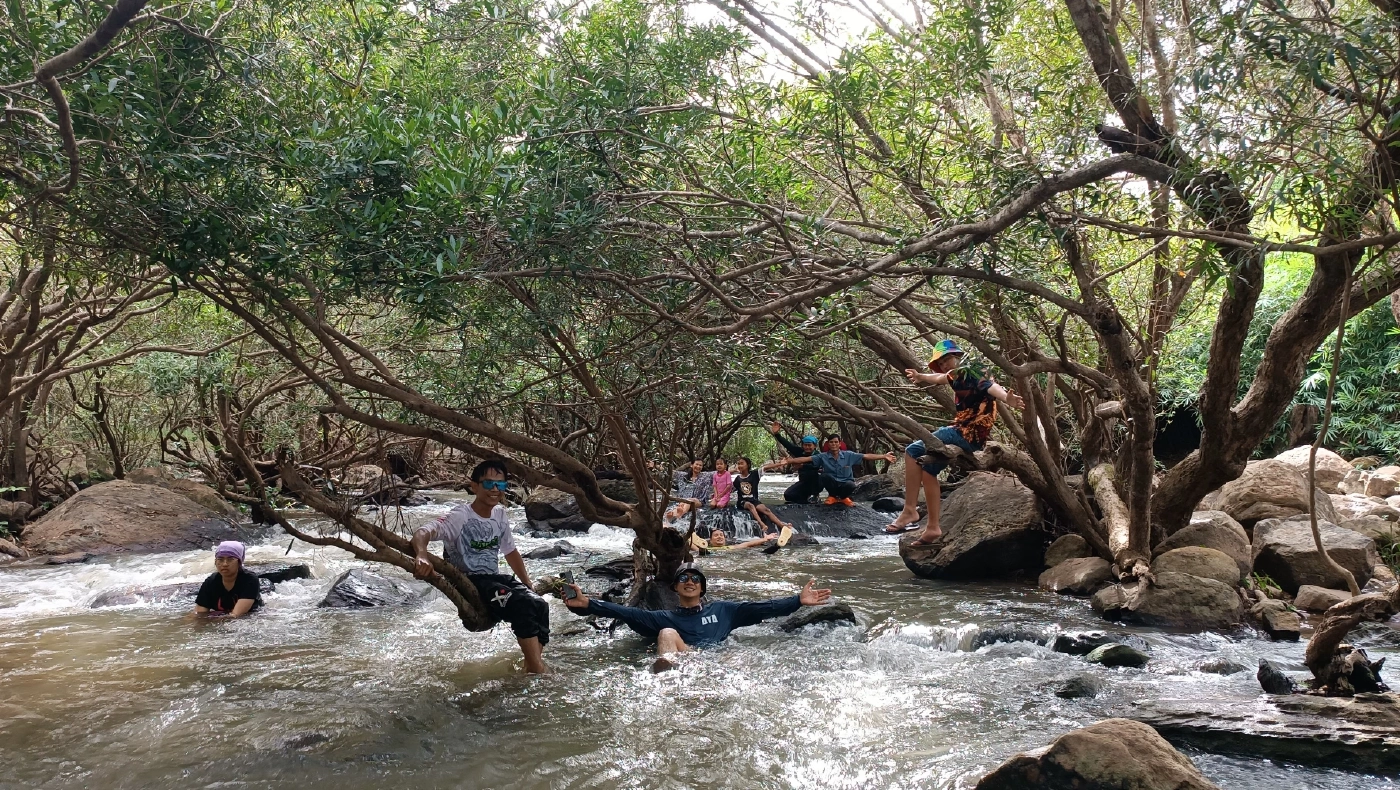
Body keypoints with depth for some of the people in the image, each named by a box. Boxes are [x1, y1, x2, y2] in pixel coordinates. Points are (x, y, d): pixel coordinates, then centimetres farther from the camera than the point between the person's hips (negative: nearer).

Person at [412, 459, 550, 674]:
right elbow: (422, 533, -30)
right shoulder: (460, 517, -14)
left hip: (495, 579, 7)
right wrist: (422, 556, -53)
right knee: (523, 606, -29)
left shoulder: (500, 514, 7)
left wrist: (528, 586, 16)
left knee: (539, 605, -20)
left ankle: (533, 665, -14)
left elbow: (511, 552, 20)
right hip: (469, 584, -6)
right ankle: (537, 668, -23)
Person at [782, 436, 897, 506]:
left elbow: (866, 456, -10)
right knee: (826, 476, -30)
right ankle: (832, 496, 1)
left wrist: (884, 456, -17)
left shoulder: (848, 455, -8)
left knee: (851, 485, -35)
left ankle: (843, 497, 4)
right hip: (832, 484, 1)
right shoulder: (823, 457, -8)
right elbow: (806, 459, -12)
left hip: (845, 483, 0)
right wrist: (790, 461, -22)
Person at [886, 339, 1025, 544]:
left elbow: (991, 386, -30)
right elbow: (939, 378, 41)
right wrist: (920, 377, 59)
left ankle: (910, 511, -11)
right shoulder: (959, 376, 19)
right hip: (965, 433, 10)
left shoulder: (967, 372, -10)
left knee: (913, 452, -13)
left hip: (968, 434, -10)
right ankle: (933, 528, 15)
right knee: (928, 467, 15)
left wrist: (1007, 398, -51)